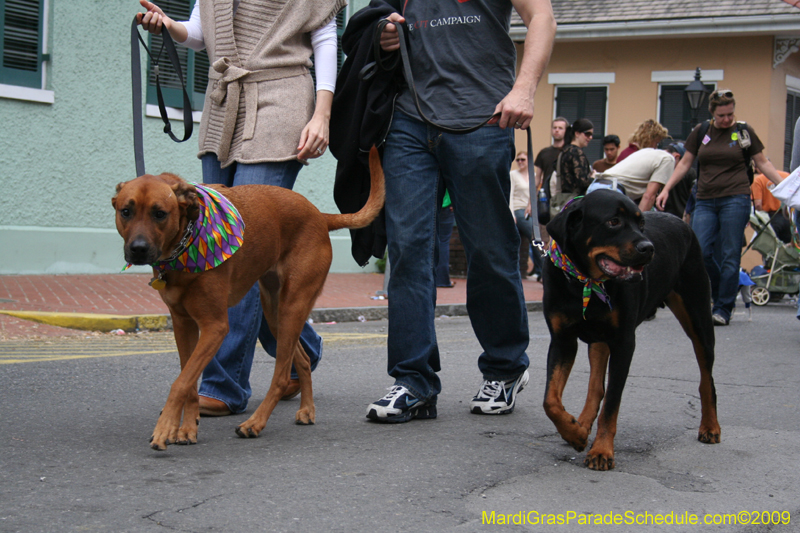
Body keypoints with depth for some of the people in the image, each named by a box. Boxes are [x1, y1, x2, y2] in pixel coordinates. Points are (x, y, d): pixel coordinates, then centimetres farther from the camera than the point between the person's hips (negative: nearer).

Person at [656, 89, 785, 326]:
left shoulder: (744, 131, 4)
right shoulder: (701, 131, 10)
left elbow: (762, 162, 10)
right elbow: (685, 163, 14)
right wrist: (666, 189, 7)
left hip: (735, 199, -2)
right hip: (706, 201, 3)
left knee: (729, 256, -5)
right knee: (699, 252, -9)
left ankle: (723, 309, 4)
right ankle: (722, 294, 14)